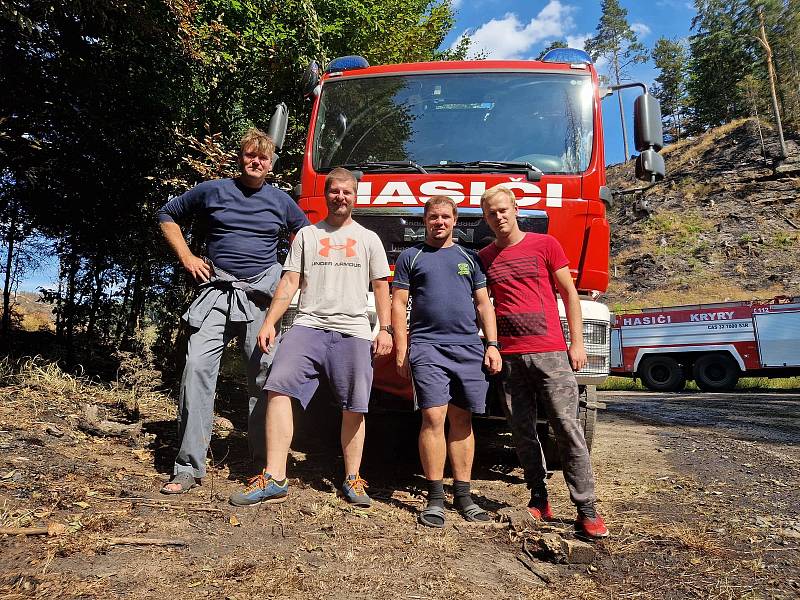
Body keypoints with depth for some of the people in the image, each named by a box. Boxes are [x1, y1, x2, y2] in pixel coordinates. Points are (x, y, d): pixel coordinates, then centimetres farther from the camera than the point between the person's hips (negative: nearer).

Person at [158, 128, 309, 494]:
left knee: (264, 375, -1)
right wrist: (187, 257, 7)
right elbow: (167, 216, 19)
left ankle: (264, 464, 11)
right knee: (197, 366, -14)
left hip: (261, 296, 1)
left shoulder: (281, 202, 13)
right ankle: (188, 466, -5)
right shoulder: (212, 191, 9)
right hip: (216, 292, -1)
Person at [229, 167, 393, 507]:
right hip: (308, 326, 1)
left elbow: (381, 287, 12)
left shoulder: (368, 239, 15)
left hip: (353, 332, 0)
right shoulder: (306, 235, 16)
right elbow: (290, 282, 10)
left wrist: (385, 329, 2)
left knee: (353, 409, 1)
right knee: (278, 389, -16)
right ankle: (274, 479, -11)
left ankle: (352, 480, 17)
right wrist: (269, 323, 0)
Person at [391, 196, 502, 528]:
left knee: (462, 419, 6)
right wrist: (401, 350, -4)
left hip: (468, 348, 3)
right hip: (427, 347, -3)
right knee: (433, 417, -10)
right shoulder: (410, 256, 10)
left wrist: (492, 345, 5)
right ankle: (435, 497, 0)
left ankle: (462, 494, 15)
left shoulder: (469, 258, 18)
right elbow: (398, 305, 5)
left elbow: (483, 304, 15)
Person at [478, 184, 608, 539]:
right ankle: (539, 500, 20)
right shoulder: (484, 257, 12)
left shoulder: (545, 244, 4)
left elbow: (569, 294, 5)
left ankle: (587, 510, 4)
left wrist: (577, 343, -1)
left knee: (567, 428, -3)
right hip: (509, 357, 3)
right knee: (523, 432, 7)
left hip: (551, 353, -3)